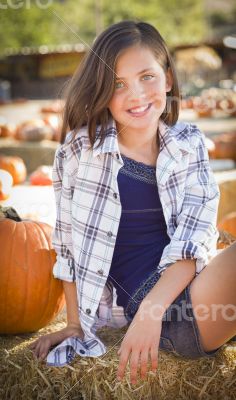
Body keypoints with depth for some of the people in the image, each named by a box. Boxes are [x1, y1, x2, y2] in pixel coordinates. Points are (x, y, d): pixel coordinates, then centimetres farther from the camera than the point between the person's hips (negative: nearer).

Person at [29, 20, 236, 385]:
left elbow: (194, 238, -4)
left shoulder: (189, 145, 6)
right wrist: (75, 326, 8)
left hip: (192, 285, 4)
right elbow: (69, 243, 6)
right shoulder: (82, 147, -2)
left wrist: (151, 310, -19)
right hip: (140, 300, -4)